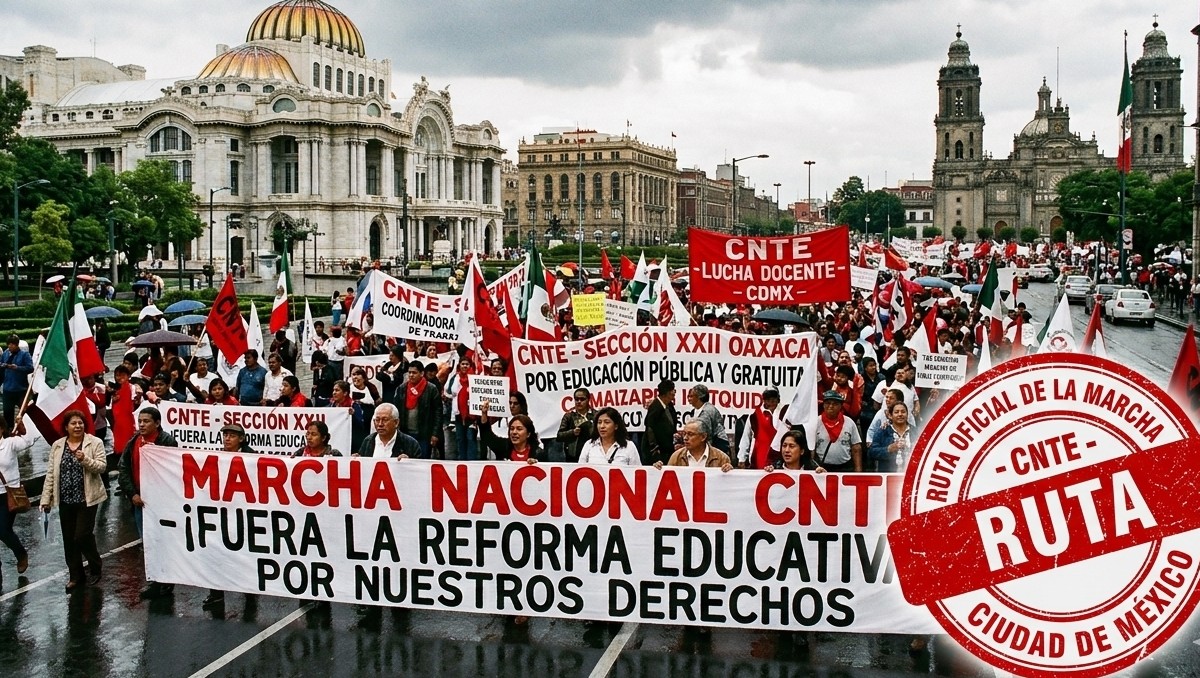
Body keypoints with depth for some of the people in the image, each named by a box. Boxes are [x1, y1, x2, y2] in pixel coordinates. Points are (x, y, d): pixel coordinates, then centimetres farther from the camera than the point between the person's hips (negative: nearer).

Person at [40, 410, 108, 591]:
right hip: (66, 500, 4)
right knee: (69, 539, 8)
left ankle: (95, 569, 17)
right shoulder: (57, 446, 6)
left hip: (87, 498, -4)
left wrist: (85, 459, -26)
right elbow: (51, 473, 7)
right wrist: (46, 498, 4)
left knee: (82, 535, -6)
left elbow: (102, 467, -10)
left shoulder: (95, 443, -4)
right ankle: (75, 575, 20)